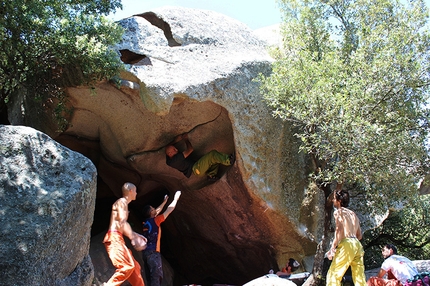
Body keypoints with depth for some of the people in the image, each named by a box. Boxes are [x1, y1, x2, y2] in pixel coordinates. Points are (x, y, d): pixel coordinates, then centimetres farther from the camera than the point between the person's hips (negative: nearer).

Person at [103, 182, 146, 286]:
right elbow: (122, 222, -17)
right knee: (128, 266, -22)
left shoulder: (124, 203, 25)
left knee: (135, 266, 9)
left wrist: (136, 235, 26)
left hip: (117, 239, 10)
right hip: (114, 238, -10)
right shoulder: (122, 202, -5)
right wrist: (133, 237, -17)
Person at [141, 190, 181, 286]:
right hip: (153, 252, -9)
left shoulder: (147, 222, 14)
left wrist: (164, 201, 42)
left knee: (153, 276, 11)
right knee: (156, 276, -16)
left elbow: (158, 211, 32)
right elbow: (169, 210, 1)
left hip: (147, 252, 9)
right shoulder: (155, 220, -7)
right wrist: (176, 198, 13)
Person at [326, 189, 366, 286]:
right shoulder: (353, 213, 24)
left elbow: (340, 229, -13)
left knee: (333, 274, -5)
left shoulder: (338, 212, 3)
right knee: (359, 277, 7)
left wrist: (333, 248, -12)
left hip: (347, 244, -7)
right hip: (358, 244, 8)